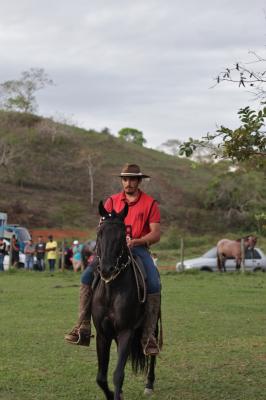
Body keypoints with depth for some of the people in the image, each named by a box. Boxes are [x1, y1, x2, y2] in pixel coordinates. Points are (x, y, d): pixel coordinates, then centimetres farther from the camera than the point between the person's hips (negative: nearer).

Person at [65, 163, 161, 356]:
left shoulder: (150, 203, 1)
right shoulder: (112, 201, 10)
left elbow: (156, 234, -5)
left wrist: (135, 241, -22)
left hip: (139, 248, -2)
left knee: (154, 284, -26)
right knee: (87, 276, -17)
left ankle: (149, 335, -20)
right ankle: (83, 327, -17)